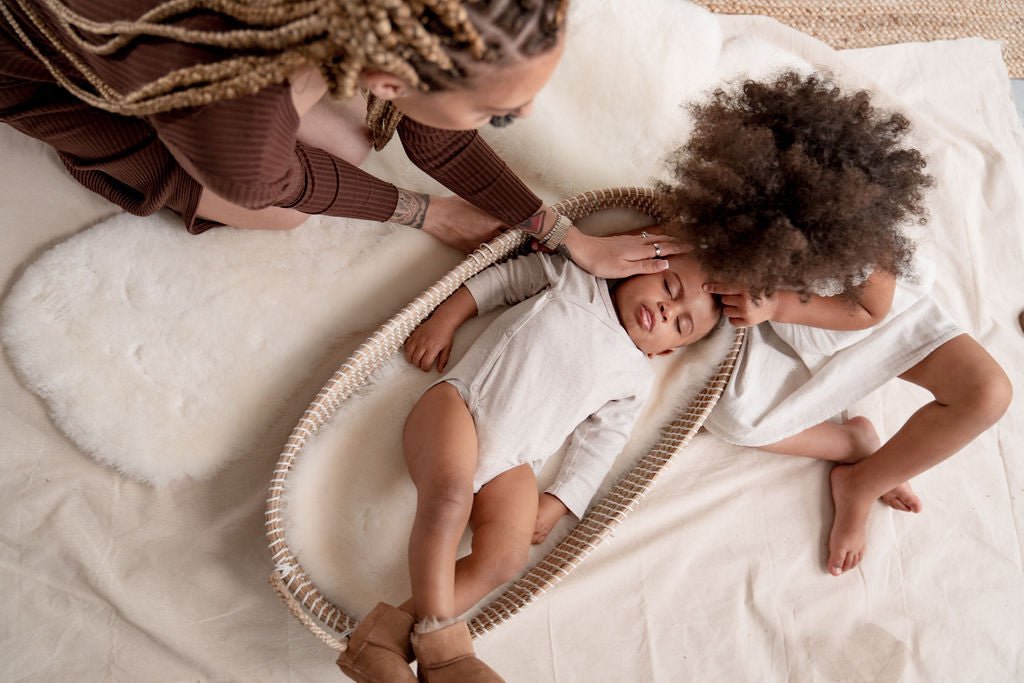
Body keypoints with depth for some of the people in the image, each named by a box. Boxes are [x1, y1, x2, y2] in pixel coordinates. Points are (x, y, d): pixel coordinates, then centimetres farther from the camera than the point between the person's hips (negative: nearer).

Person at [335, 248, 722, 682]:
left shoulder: (634, 380, 18)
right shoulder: (573, 276, 15)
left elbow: (597, 447, 12)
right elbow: (501, 280, 17)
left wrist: (556, 505, 1)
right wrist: (443, 321, 5)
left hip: (512, 463, 3)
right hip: (459, 401, -2)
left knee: (506, 558, -23)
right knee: (450, 493, -32)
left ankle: (390, 636, -24)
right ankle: (440, 638, -26)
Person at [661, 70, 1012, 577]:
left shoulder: (867, 233, -39)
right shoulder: (738, 198, -33)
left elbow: (871, 311, -23)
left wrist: (773, 305, -37)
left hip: (868, 312, -1)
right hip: (785, 324, 2)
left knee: (987, 392, -23)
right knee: (727, 416, -23)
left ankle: (859, 487, -4)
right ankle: (856, 442, 2)